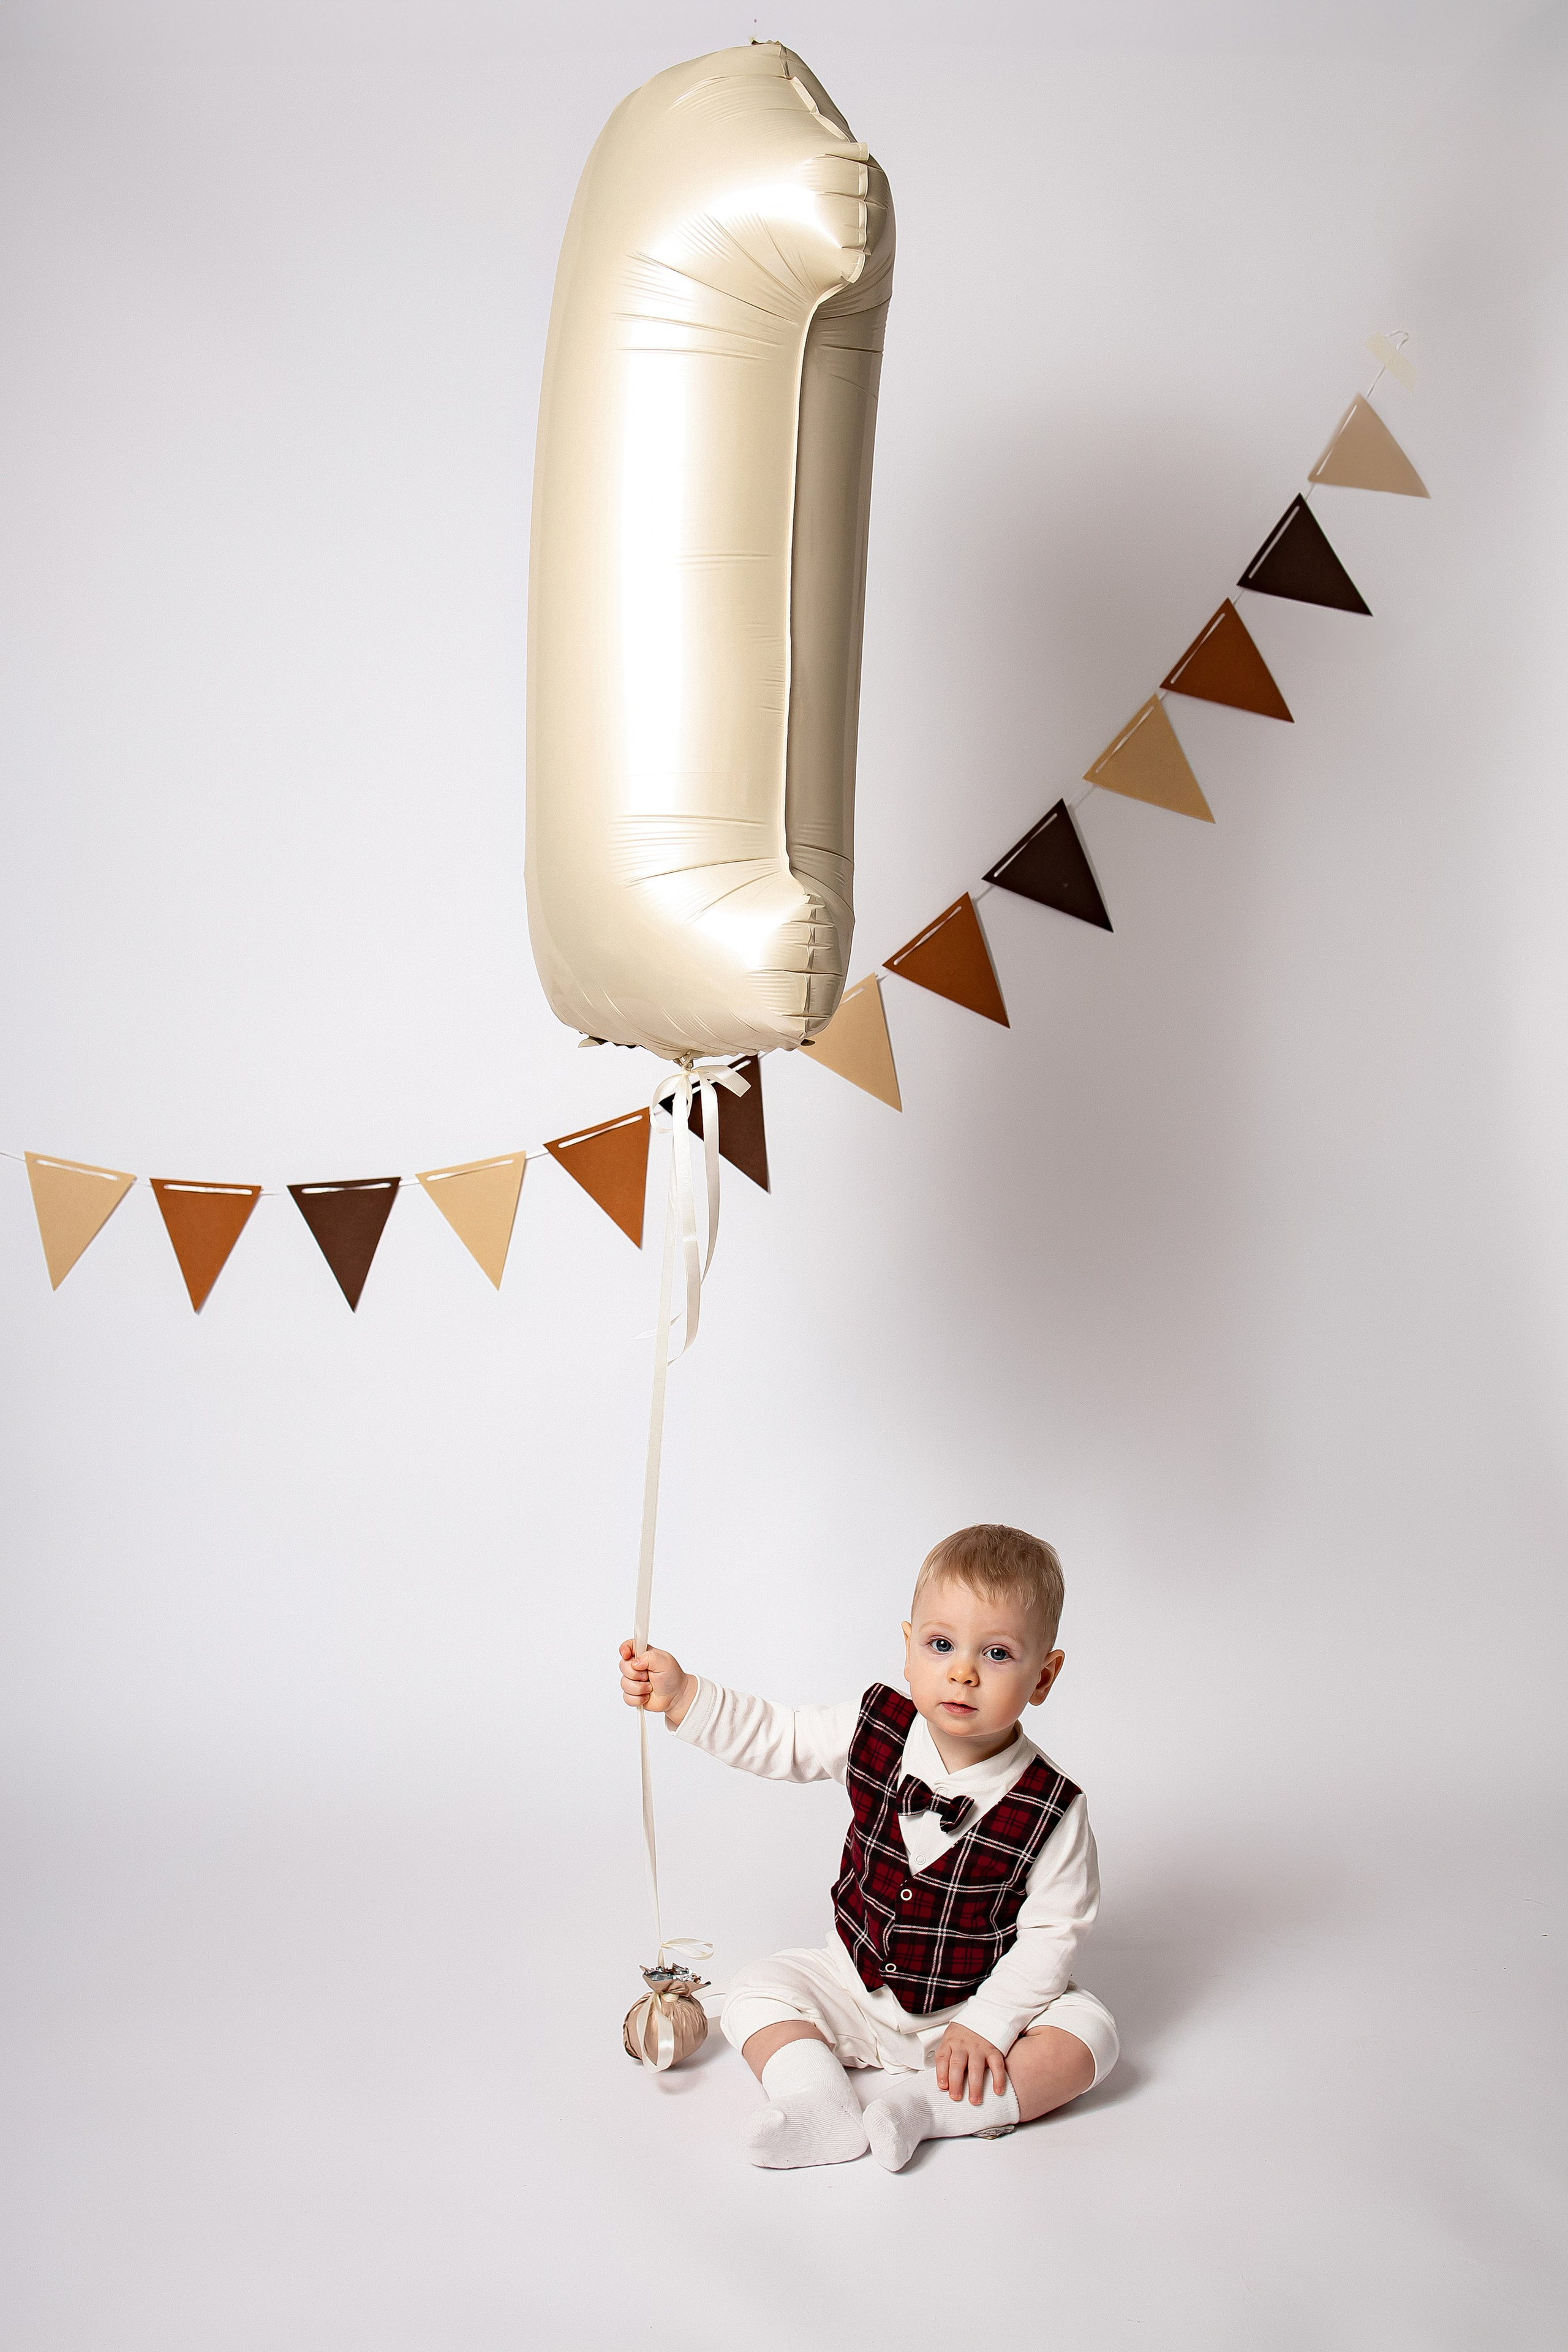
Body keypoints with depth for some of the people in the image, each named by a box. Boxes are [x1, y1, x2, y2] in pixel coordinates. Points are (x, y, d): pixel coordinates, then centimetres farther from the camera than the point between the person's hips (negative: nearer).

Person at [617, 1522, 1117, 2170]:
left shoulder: (1049, 1808, -21)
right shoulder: (876, 1731, -12)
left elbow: (1051, 1933, -16)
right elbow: (775, 1739, -2)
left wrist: (987, 2024, -23)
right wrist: (682, 1696, -14)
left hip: (975, 2005, -3)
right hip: (857, 1986, 3)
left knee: (1088, 2031, -24)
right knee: (759, 1990, -13)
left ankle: (928, 2104, -29)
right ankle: (821, 2105, -30)